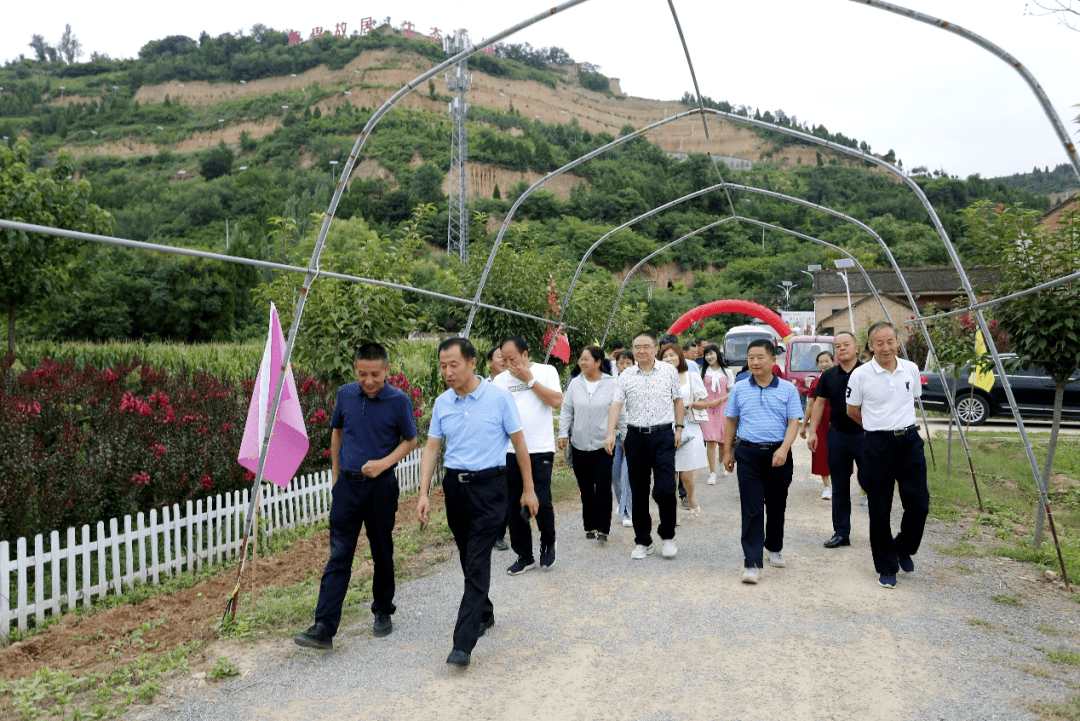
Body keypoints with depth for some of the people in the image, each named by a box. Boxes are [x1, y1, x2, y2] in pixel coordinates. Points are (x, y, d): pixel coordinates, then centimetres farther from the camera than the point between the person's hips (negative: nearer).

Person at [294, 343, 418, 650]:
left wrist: (384, 463, -15)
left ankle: (383, 613, 30)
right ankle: (324, 627, 0)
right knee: (339, 555, -1)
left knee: (382, 553, 11)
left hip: (381, 486, -2)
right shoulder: (345, 394, 1)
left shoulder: (399, 401, -9)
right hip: (347, 485, 2)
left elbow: (410, 441, 1)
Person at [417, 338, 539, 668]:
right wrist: (424, 493, 0)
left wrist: (528, 489, 1)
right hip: (454, 484, 5)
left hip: (488, 485, -5)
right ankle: (484, 613, 37)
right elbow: (431, 448, 8)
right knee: (469, 558, 16)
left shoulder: (498, 398, -8)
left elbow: (519, 443, -2)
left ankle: (463, 643, -9)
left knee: (477, 562, -9)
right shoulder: (441, 403, 4)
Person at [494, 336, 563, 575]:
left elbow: (557, 401, -11)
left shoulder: (546, 371, 1)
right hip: (510, 450, 3)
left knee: (542, 501, -6)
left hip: (540, 449, -3)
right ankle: (524, 556, 21)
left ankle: (548, 543, 23)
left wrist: (530, 380, -10)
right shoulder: (500, 379, 8)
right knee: (514, 506, 7)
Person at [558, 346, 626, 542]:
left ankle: (603, 528, 2)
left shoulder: (612, 384, -3)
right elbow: (566, 411, 10)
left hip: (604, 444, -3)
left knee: (603, 486, -8)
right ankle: (590, 526, 22)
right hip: (580, 445, 3)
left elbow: (621, 413, 2)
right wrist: (563, 434, 3)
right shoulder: (575, 383, 4)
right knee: (586, 488, 9)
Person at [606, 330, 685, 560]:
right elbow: (616, 404, -2)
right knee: (638, 492, 8)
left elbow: (677, 400, 11)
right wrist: (610, 434, -12)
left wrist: (679, 428, 6)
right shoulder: (626, 375, 4)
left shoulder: (669, 370, 3)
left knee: (665, 489, -8)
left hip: (663, 435, -2)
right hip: (635, 437, 2)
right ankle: (642, 541, 20)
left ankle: (668, 536, 16)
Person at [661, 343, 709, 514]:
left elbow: (705, 403, 8)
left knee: (686, 475, -1)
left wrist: (690, 404, -10)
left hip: (688, 429, -1)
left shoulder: (692, 376, 6)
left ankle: (691, 498, 30)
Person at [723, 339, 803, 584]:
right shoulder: (740, 389, 5)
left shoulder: (788, 389, 2)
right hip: (749, 454, 0)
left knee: (776, 506, 14)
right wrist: (727, 452, 9)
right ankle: (752, 563, -5)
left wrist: (784, 449, -18)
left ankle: (774, 549, 36)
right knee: (752, 509, -5)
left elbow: (794, 422, -4)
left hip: (778, 455, 1)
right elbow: (731, 422, 10)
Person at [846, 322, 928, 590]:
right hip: (878, 445, -3)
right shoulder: (861, 375, -7)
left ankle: (904, 548, 31)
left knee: (919, 503, 2)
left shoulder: (911, 369, 4)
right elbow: (852, 411, 5)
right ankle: (887, 567, 18)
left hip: (909, 441, 3)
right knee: (880, 510, 3)